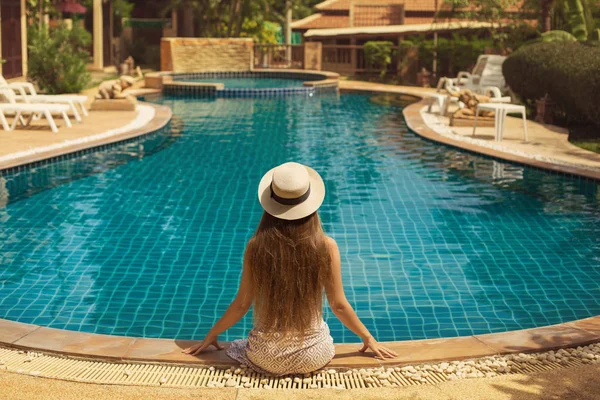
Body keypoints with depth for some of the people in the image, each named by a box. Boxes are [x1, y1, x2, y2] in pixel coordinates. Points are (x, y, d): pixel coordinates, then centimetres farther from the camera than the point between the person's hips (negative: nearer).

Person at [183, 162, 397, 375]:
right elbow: (339, 306, -4)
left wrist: (212, 334, 15)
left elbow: (241, 304, -2)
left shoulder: (256, 246, -11)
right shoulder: (326, 247, -12)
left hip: (267, 356, 0)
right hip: (314, 354, 0)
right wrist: (368, 338, 13)